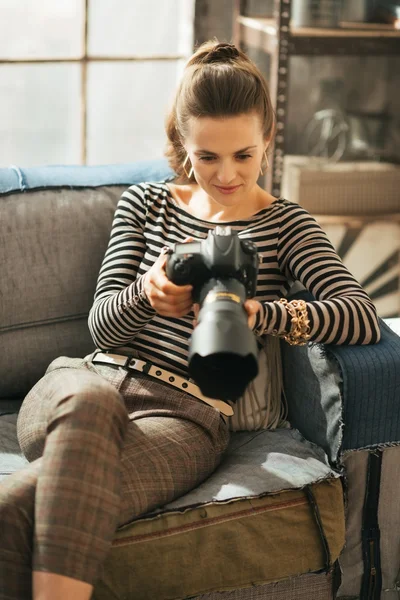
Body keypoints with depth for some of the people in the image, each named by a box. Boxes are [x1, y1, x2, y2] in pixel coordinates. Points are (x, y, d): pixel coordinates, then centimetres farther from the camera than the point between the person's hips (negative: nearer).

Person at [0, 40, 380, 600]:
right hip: (90, 380, 3)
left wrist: (259, 314, -25)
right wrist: (145, 295, -15)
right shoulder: (144, 203, 20)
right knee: (89, 405, -40)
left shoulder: (284, 226, 11)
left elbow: (363, 318, -6)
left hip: (186, 411, -3)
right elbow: (102, 324, 11)